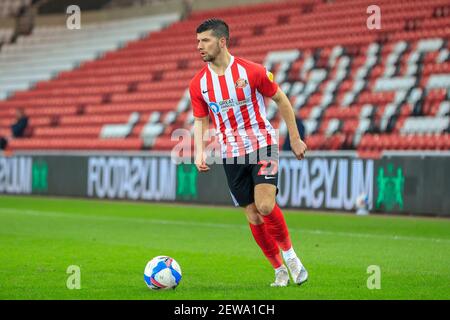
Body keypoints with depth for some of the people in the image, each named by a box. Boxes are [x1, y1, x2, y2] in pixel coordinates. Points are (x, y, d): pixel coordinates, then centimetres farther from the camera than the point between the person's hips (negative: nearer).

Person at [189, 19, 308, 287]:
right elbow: (200, 121, 10)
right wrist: (200, 153, -7)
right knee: (253, 216, 2)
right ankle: (280, 270, 18)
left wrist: (295, 139, 3)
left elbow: (281, 99, 1)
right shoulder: (198, 84, -2)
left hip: (262, 145, -3)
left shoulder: (252, 72, -12)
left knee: (265, 206, -22)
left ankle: (290, 254, 1)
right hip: (232, 154, 4)